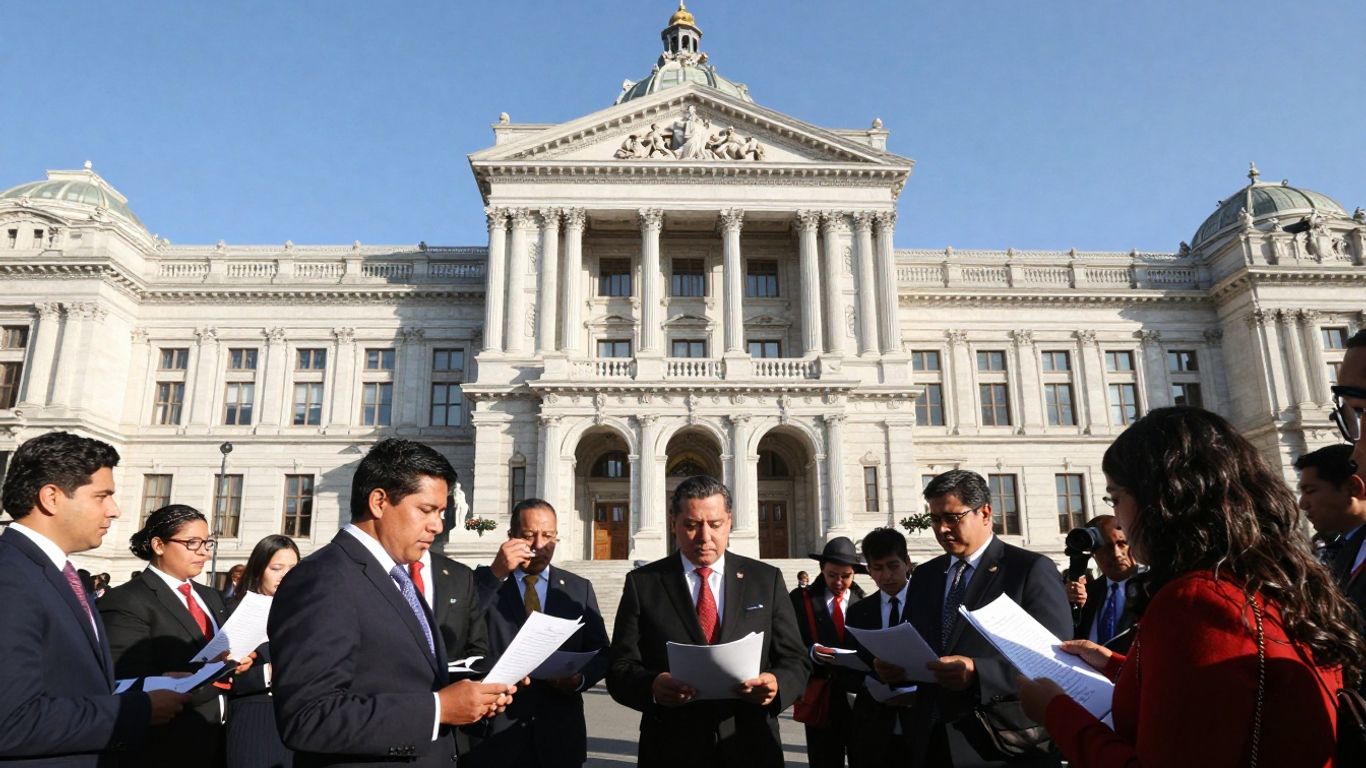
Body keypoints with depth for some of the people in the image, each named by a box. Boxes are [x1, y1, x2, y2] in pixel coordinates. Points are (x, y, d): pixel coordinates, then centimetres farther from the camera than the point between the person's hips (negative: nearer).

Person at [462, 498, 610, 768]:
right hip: (495, 733, -2)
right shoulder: (485, 581, -1)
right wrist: (496, 574, -21)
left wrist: (580, 679, -12)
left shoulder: (579, 588, 7)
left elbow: (600, 653, 8)